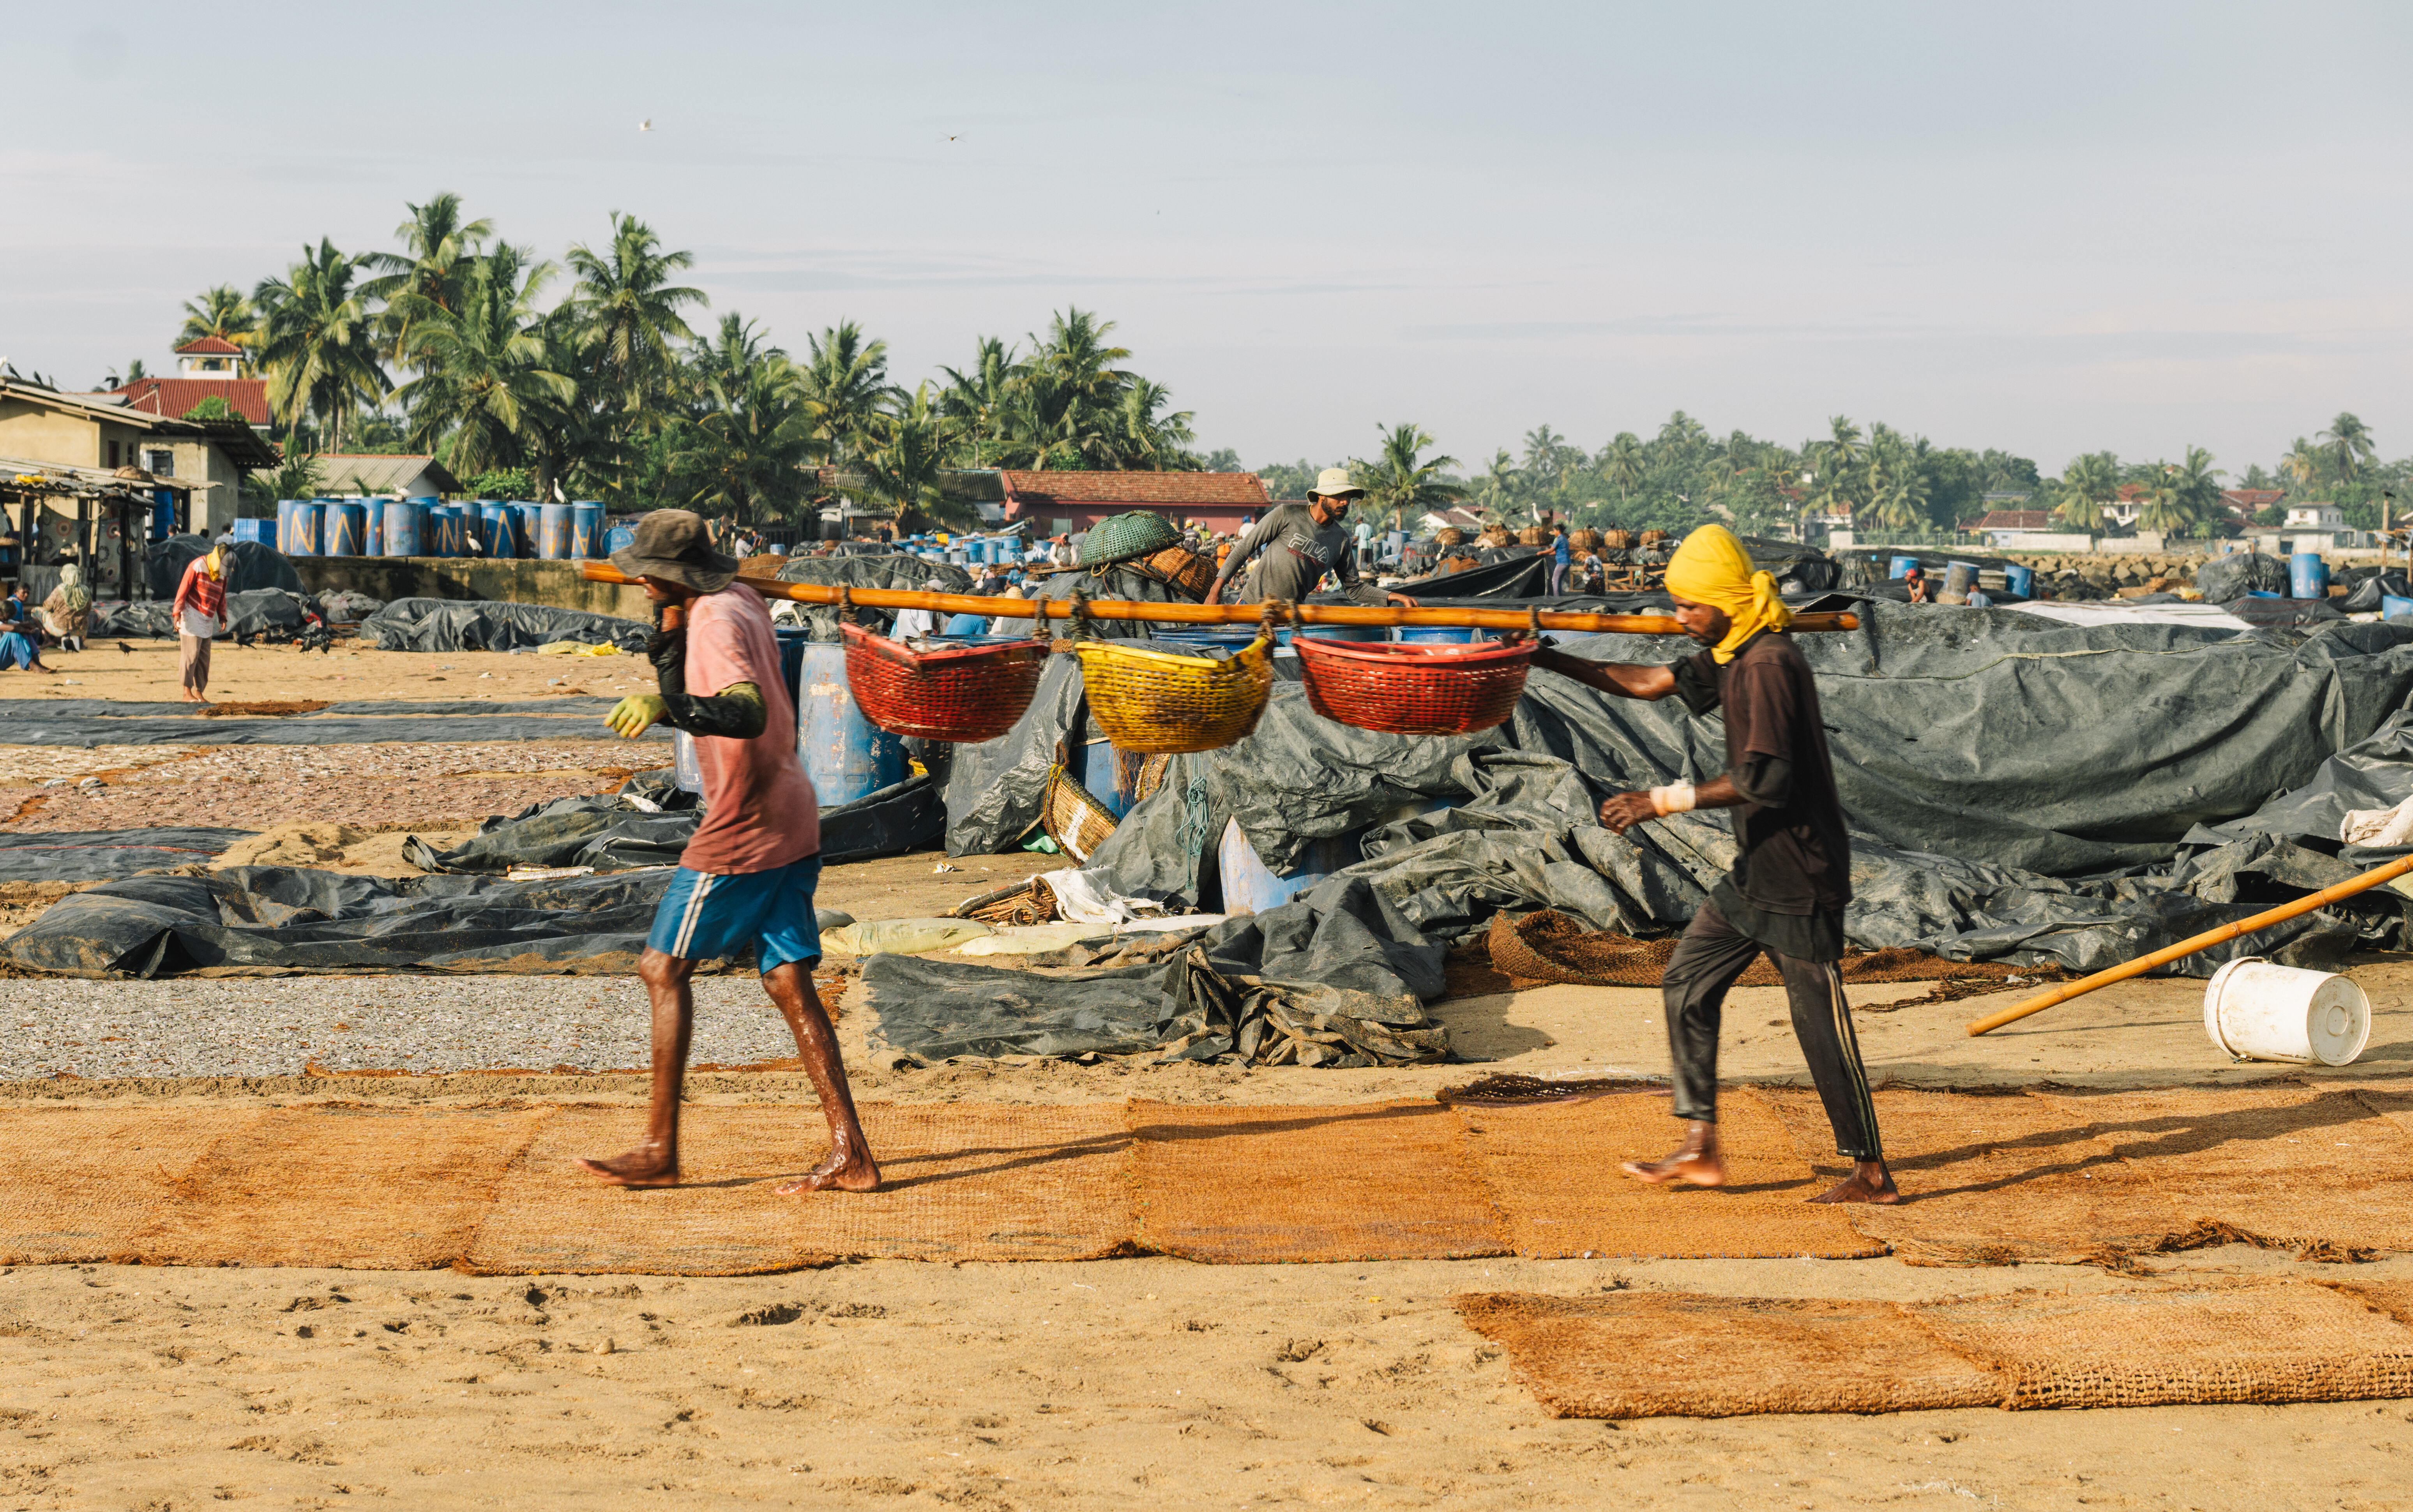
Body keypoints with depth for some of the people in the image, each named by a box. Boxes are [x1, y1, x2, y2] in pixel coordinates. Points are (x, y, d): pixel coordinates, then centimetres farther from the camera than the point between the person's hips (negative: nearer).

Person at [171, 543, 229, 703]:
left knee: (204, 658, 5)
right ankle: (187, 693, -8)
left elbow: (221, 597, 18)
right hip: (191, 616, -7)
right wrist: (177, 613, -19)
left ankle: (199, 693, 9)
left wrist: (222, 617, 8)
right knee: (191, 655, -9)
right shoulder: (198, 566, -12)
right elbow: (183, 589, -13)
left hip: (207, 620, 7)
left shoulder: (222, 573, 9)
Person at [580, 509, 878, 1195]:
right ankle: (850, 1154, 3)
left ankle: (660, 1151, 2)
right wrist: (668, 630, 8)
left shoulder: (718, 623, -17)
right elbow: (685, 704, 22)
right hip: (792, 823, 9)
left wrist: (666, 705, -45)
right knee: (789, 983, 8)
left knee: (664, 968, 0)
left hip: (742, 830, -9)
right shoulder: (741, 604, 14)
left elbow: (749, 714, -34)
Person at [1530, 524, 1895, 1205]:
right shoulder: (1734, 657, 10)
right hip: (1758, 870, 10)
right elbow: (1650, 682, 21)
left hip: (1800, 875, -10)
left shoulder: (1769, 664, -20)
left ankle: (1871, 1172, 6)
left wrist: (1667, 801, -27)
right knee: (1688, 980, 10)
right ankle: (1700, 1148, 13)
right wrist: (1549, 661, 19)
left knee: (1819, 1019, -4)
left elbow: (1764, 778, -28)